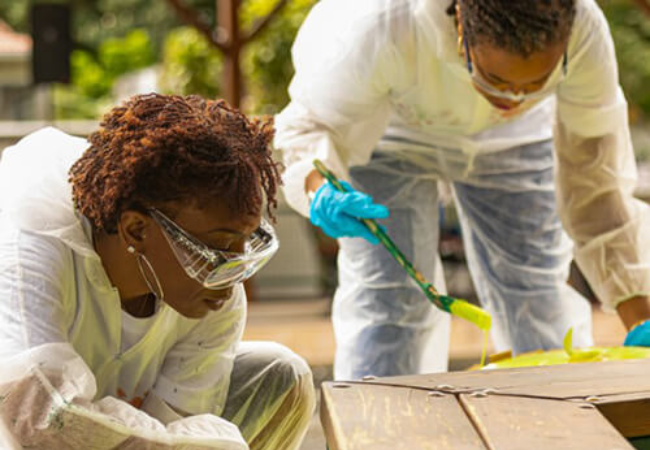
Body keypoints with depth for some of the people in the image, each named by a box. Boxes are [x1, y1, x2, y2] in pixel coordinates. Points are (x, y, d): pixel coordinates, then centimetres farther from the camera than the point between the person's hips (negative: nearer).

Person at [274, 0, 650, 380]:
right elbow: (312, 122, -26)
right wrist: (320, 190, -50)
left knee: (540, 299, 0)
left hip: (513, 137, 2)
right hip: (388, 131, -1)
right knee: (385, 302, -10)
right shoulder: (382, 31, -43)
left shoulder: (585, 34, -36)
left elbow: (595, 176, -23)